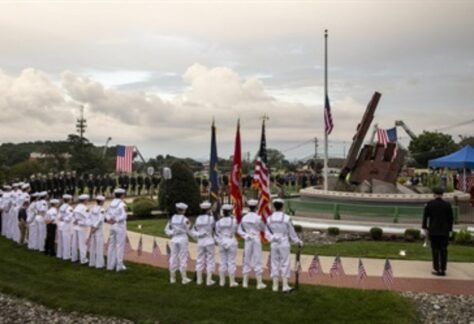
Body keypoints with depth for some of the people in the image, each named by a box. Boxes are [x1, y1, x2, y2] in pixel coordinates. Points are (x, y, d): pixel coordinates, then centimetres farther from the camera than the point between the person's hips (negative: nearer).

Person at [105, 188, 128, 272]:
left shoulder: (111, 204, 8)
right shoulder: (122, 204, -15)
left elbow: (107, 215, 6)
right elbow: (123, 216, -23)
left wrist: (109, 220, -10)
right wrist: (116, 220, -13)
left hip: (112, 227, 7)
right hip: (120, 227, -7)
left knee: (112, 245, 12)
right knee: (120, 246, -2)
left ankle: (110, 265, 18)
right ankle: (119, 266, 1)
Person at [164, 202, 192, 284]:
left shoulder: (172, 218, 4)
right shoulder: (185, 219, -10)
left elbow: (166, 230, 5)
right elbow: (188, 231, -1)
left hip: (174, 240, 4)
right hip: (183, 239, -4)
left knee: (173, 259, 8)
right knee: (183, 259, 2)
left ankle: (172, 278, 14)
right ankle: (184, 278, 5)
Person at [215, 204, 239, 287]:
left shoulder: (219, 222, 0)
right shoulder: (233, 220, -9)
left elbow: (217, 233, 0)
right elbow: (235, 230, 1)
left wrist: (221, 241, 6)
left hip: (222, 242, 3)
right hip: (231, 242, -3)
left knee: (222, 262, 10)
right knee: (231, 262, 1)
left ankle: (222, 281, 15)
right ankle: (232, 282, 5)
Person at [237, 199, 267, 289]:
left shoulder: (244, 218, 2)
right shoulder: (258, 217, -12)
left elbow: (239, 230, 3)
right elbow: (263, 228, 2)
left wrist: (246, 235, -3)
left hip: (248, 240, 4)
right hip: (256, 239, -4)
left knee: (247, 261, 11)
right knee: (257, 261, 1)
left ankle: (245, 282, 15)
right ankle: (259, 283, 5)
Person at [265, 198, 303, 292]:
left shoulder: (269, 219, 1)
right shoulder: (287, 218, -8)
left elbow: (267, 234, -1)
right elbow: (292, 232, 1)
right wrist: (298, 241, 13)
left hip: (274, 244, 3)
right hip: (284, 244, -3)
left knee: (275, 264, 9)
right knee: (285, 264, 4)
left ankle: (275, 285, 12)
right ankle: (285, 285, 3)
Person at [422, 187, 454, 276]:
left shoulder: (429, 204, -5)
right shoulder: (447, 205, -1)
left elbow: (425, 216, -4)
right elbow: (450, 219, 3)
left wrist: (425, 228, 5)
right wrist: (450, 230, 11)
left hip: (433, 231, -1)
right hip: (444, 231, 1)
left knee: (435, 249, 2)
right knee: (443, 250, 6)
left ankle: (437, 269, 1)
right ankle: (443, 269, 7)